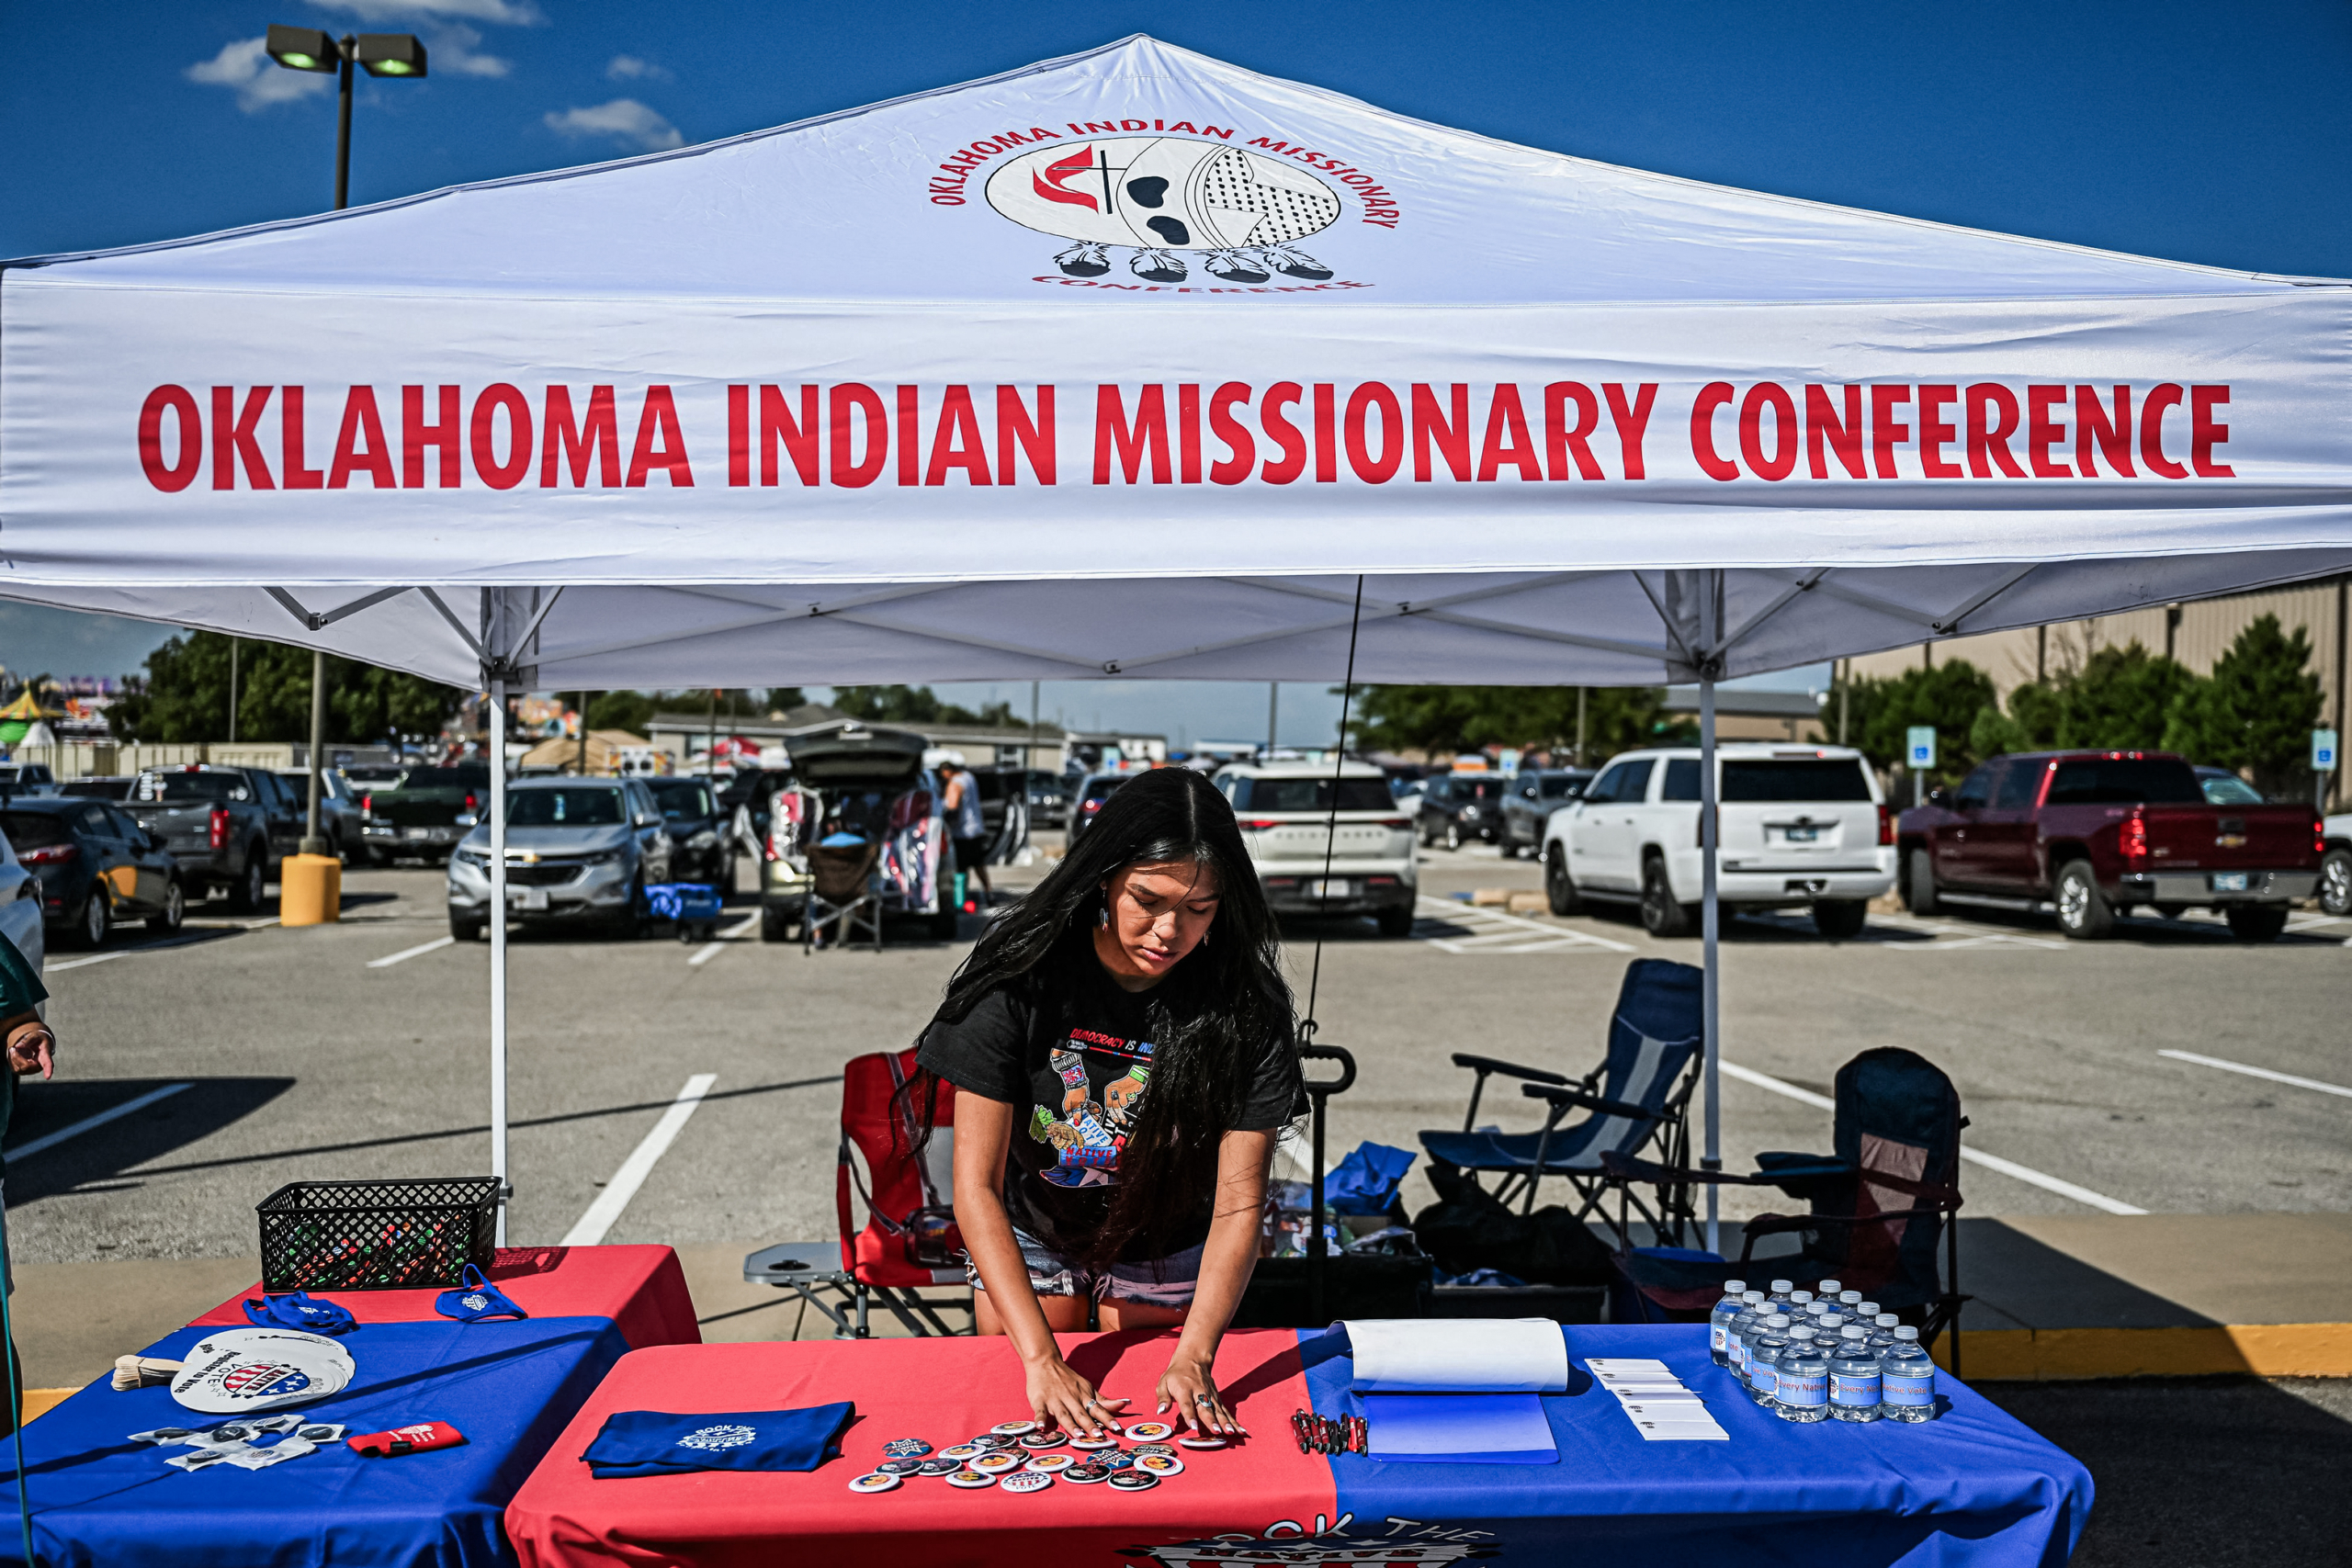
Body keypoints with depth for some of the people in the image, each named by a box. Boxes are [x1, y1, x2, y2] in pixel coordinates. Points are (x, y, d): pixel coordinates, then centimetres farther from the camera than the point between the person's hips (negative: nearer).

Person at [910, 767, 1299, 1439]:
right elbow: (976, 1184, -27)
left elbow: (1238, 1204, -24)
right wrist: (1041, 1358, -35)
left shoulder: (1248, 1006, -25)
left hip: (1164, 1250, 0)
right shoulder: (1022, 975, -28)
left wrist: (1193, 1357, -37)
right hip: (1027, 1238, 0)